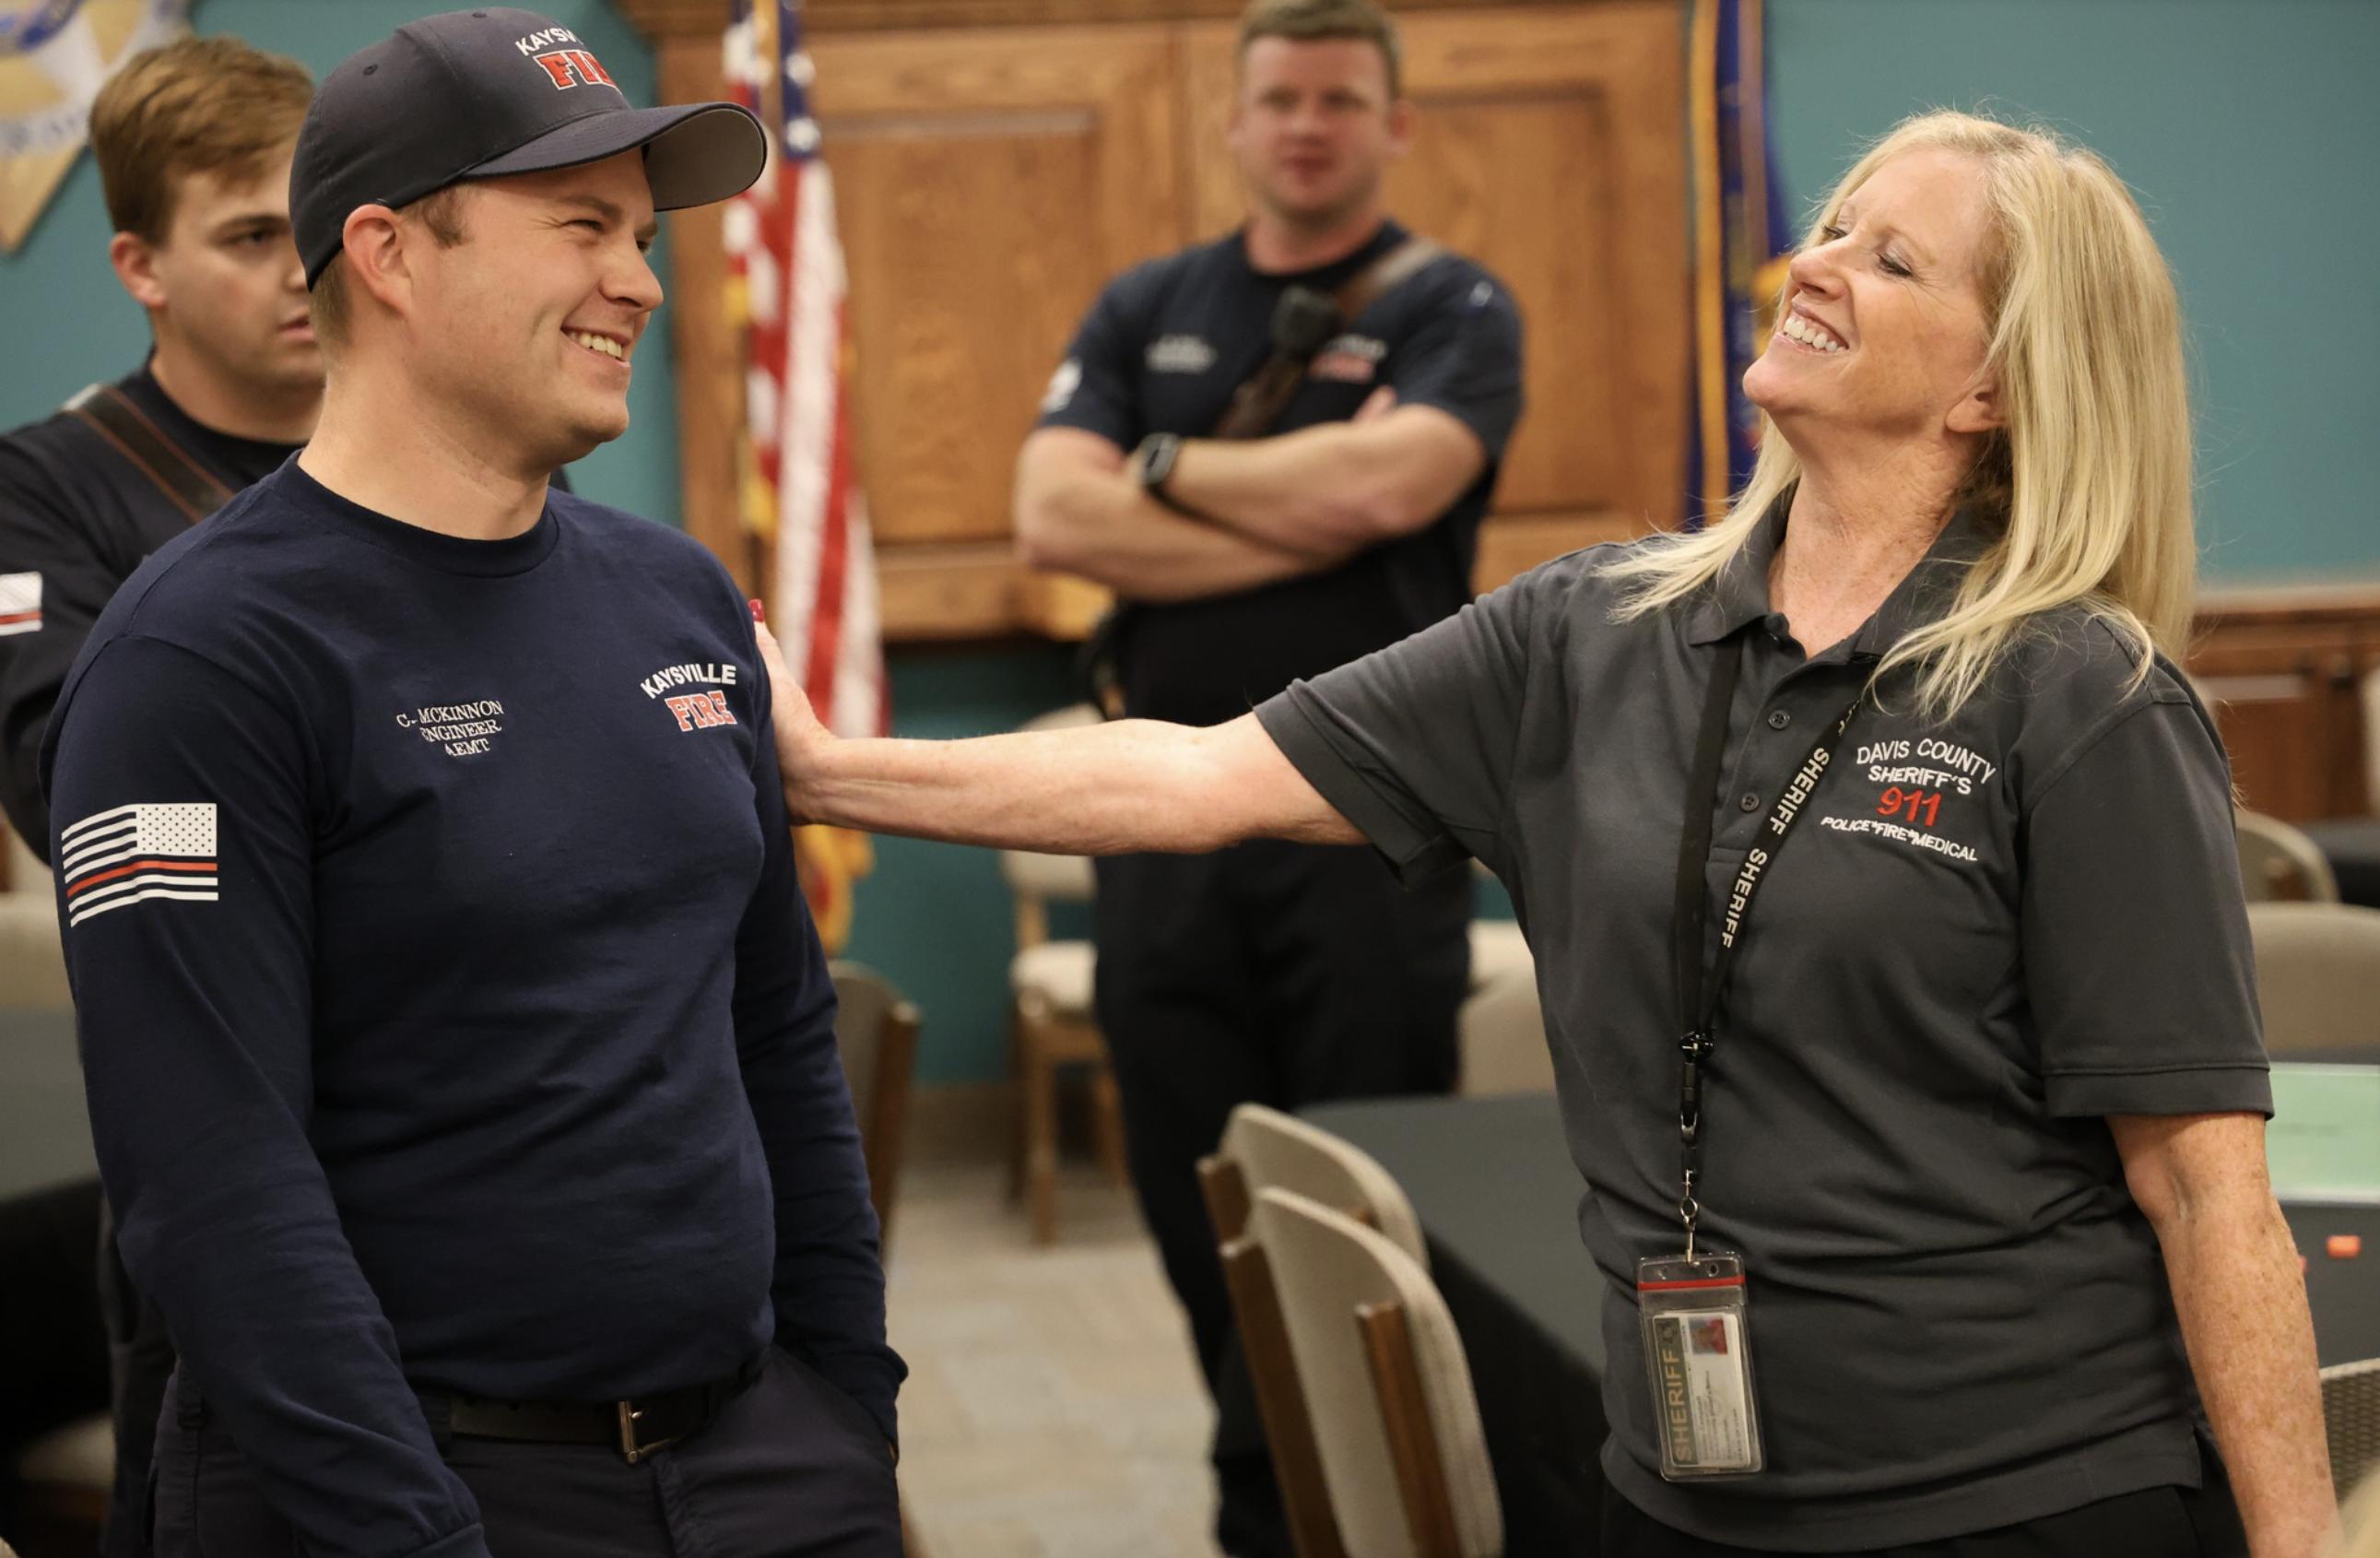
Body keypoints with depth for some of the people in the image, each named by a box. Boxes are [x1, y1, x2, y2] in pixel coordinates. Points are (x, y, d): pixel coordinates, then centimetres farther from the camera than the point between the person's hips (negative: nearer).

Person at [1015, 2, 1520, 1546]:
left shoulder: (1453, 307, 2)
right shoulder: (1145, 308, 12)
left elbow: (1388, 482, -18)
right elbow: (1055, 518, -3)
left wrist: (1167, 467, -4)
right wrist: (1307, 522, -11)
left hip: (1369, 825, -4)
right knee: (1201, 1218, 9)